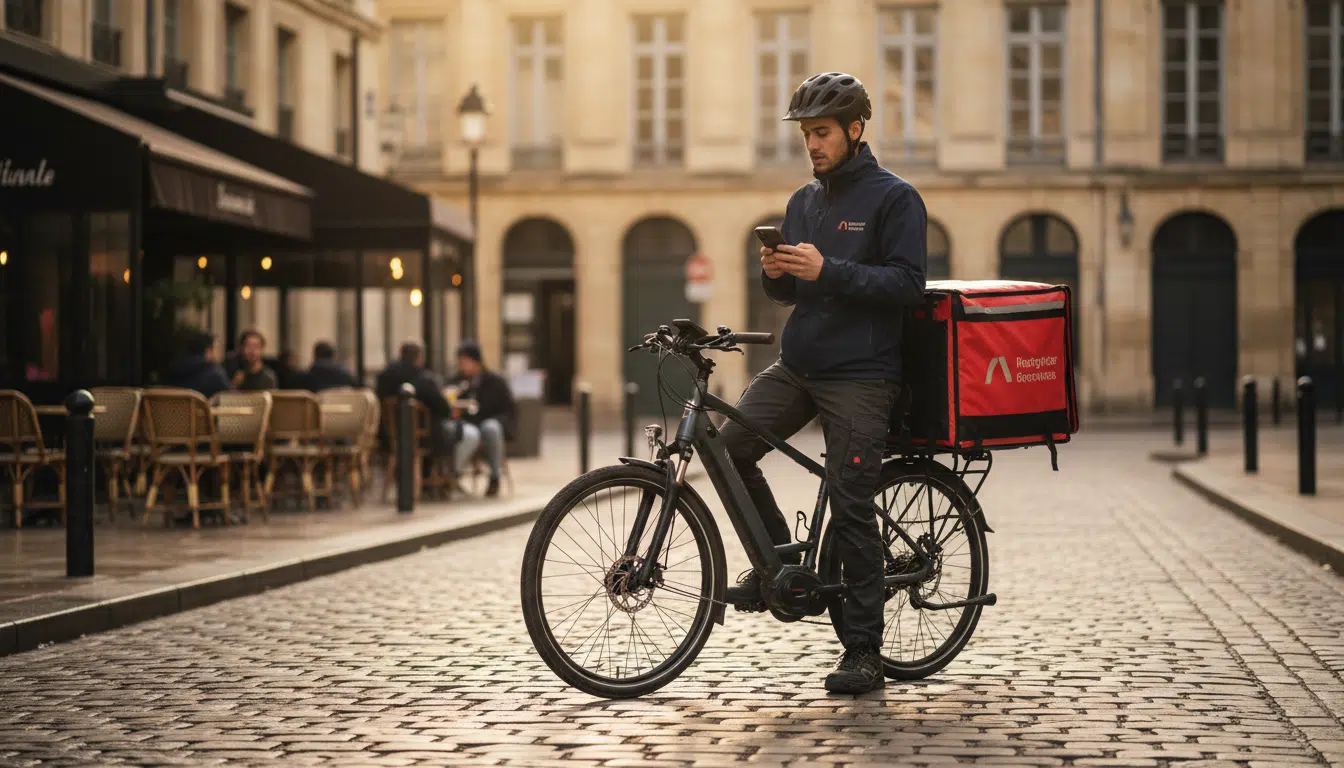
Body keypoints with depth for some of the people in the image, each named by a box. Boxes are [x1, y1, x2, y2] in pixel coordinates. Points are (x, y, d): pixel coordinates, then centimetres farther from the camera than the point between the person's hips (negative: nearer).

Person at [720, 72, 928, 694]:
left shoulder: (894, 198, -5)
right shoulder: (803, 201, 15)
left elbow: (907, 284, -13)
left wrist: (827, 271, -22)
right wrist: (775, 273, -4)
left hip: (860, 375, -6)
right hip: (796, 365, 6)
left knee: (851, 510, -6)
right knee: (729, 447, -13)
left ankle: (863, 653, 2)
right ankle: (777, 564, 7)